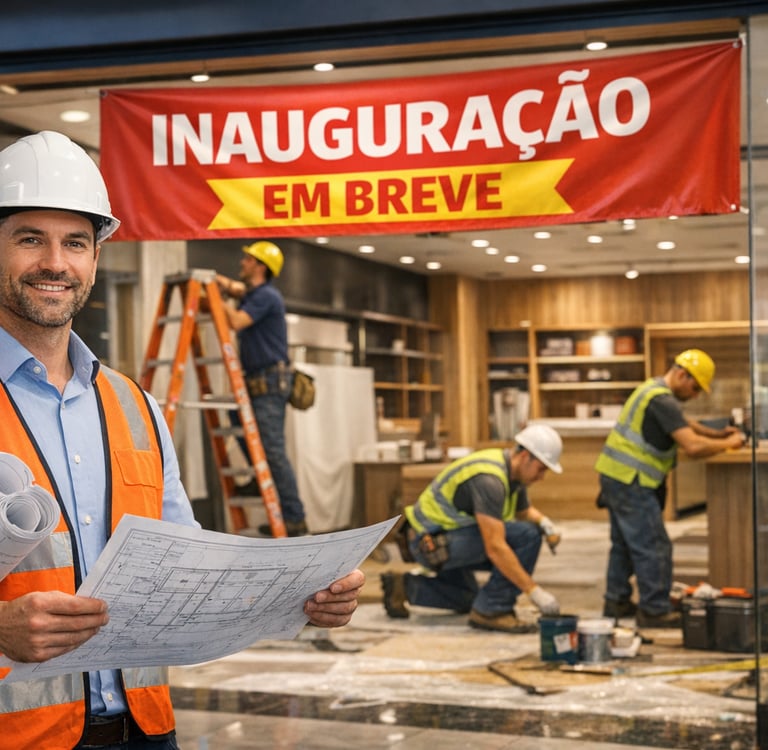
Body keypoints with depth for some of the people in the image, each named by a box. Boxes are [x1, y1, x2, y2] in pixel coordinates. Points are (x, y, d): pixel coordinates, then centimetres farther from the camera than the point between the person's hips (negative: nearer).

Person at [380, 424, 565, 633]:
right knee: (526, 536, -22)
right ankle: (492, 610, -15)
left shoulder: (513, 470, 2)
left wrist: (544, 523, -3)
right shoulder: (489, 480, -28)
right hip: (431, 541, -11)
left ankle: (403, 587, 24)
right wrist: (535, 592, -31)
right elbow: (495, 548, -33)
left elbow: (525, 511, 21)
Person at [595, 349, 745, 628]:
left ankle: (617, 601, 26)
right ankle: (654, 610, -2)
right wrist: (728, 444, -11)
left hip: (616, 476, 11)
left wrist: (719, 434, 14)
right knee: (653, 547, -6)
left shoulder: (655, 390, 14)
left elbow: (684, 423, 28)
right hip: (629, 480, -11)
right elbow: (693, 446, -26)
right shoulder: (662, 400, -19)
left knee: (625, 542, 18)